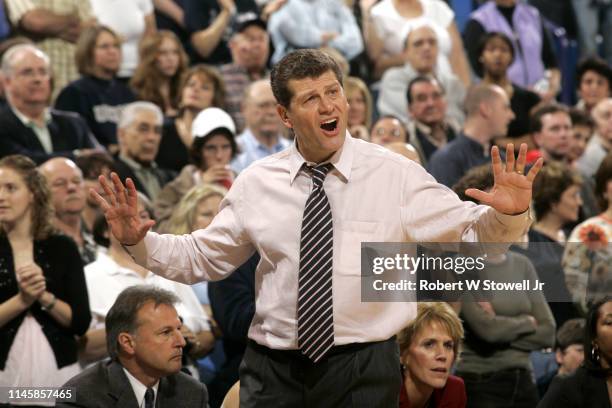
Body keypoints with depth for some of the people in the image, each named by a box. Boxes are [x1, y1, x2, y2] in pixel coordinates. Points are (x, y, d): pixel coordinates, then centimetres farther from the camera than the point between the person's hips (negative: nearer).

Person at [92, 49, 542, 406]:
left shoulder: (396, 175, -2)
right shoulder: (257, 183, 5)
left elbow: (471, 233, -4)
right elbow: (201, 258, 13)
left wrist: (507, 213, -24)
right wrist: (138, 241, -1)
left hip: (364, 369, -2)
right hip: (273, 369, 2)